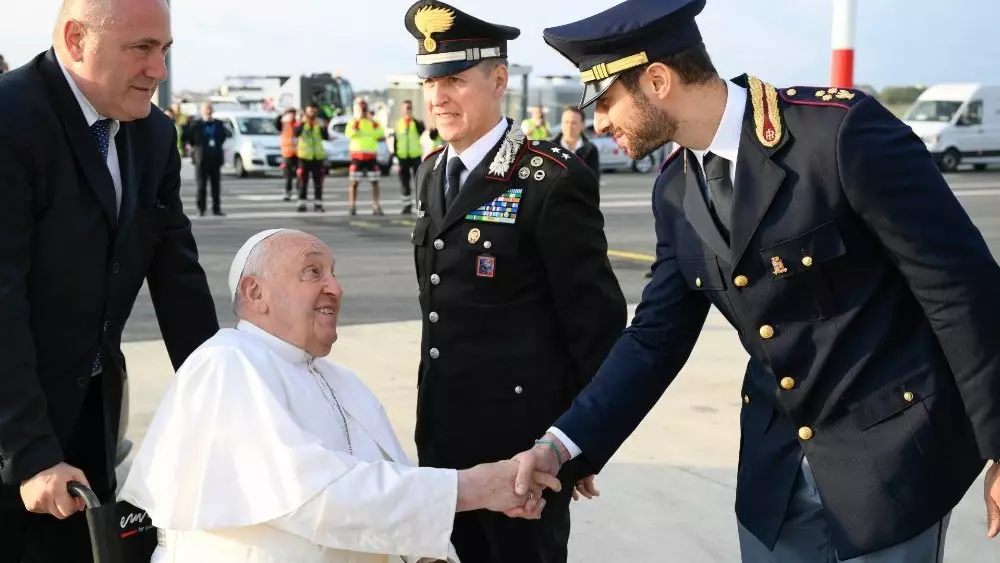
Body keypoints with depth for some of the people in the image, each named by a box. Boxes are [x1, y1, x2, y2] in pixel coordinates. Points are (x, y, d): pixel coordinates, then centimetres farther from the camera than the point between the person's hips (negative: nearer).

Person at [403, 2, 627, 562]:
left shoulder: (552, 180, -16)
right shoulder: (433, 172, 8)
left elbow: (596, 319, -13)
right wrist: (431, 419, 18)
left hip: (522, 436, -7)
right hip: (444, 434, 7)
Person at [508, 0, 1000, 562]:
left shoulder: (844, 130, -21)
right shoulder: (675, 192, 2)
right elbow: (656, 339, 6)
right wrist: (562, 446, -4)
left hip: (891, 457, -6)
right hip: (775, 471, 6)